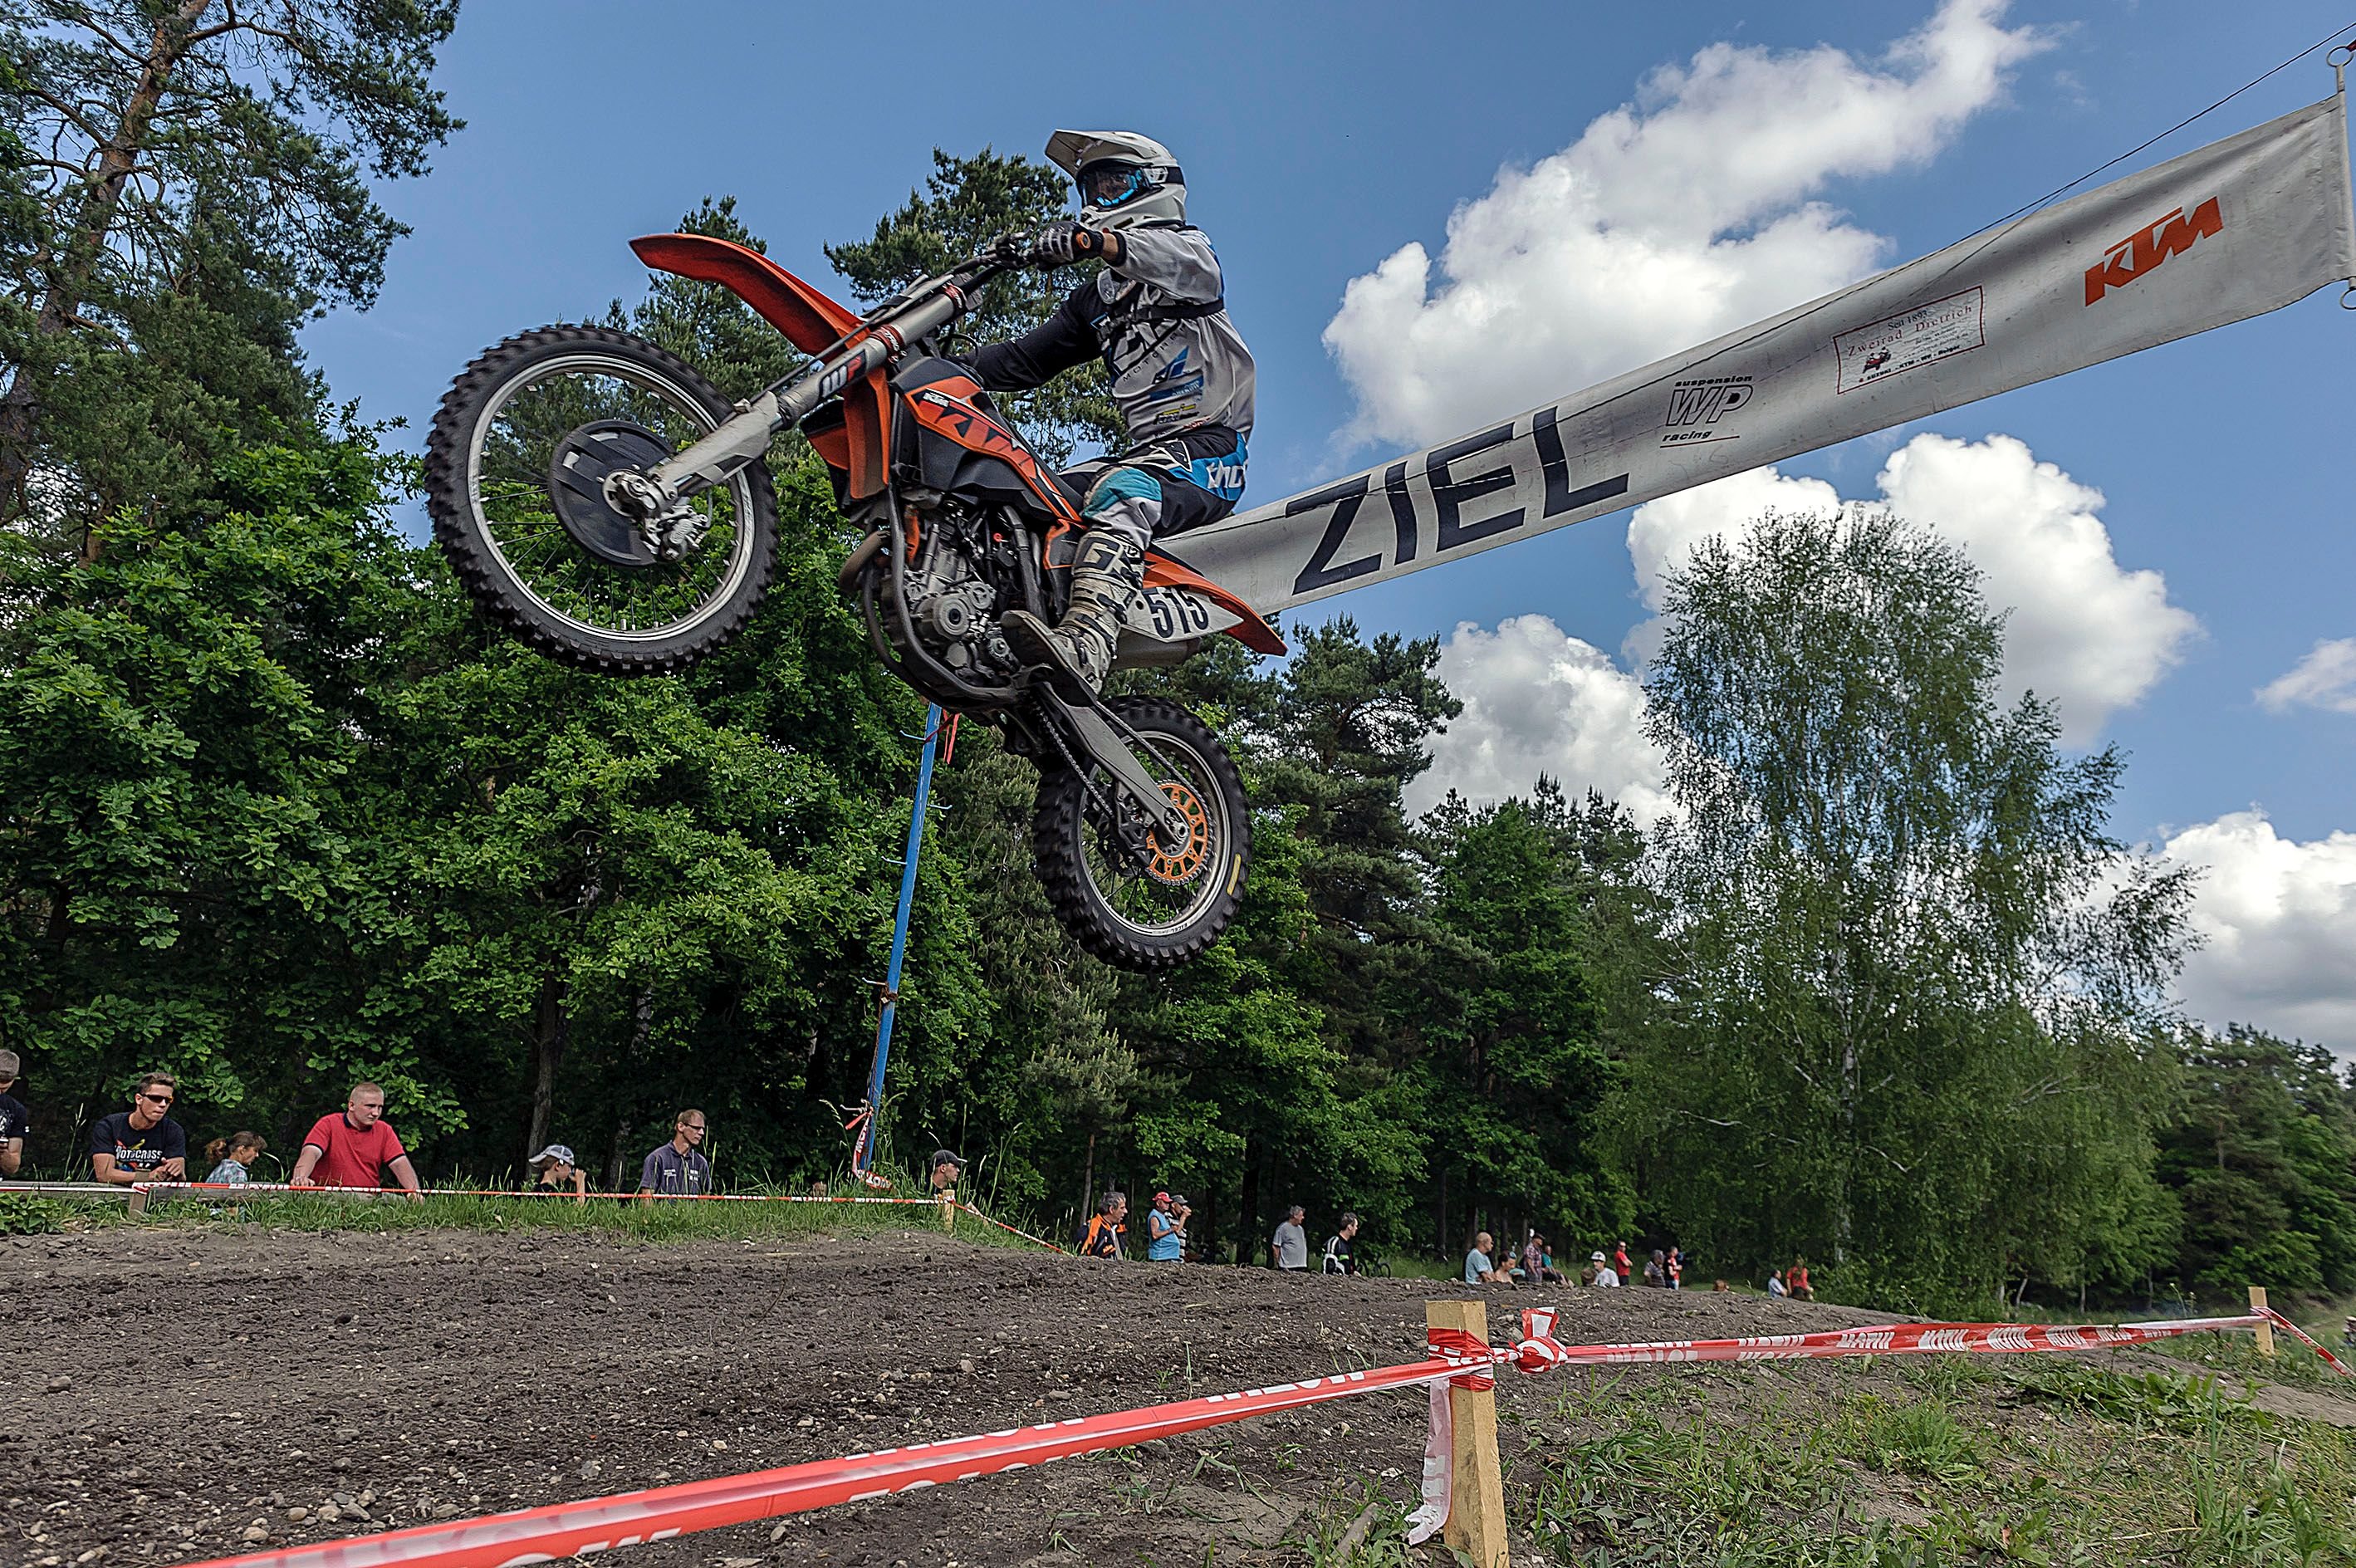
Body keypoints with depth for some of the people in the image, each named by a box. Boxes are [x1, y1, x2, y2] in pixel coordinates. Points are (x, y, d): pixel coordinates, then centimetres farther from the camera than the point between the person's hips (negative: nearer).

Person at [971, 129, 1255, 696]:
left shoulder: (1185, 243, 8)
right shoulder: (1096, 297, 30)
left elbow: (1193, 269, -20)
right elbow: (1025, 359, 25)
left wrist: (1091, 241, -39)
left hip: (1208, 444, -8)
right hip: (1143, 449, 8)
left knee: (1120, 496, -38)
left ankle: (1085, 643, -59)